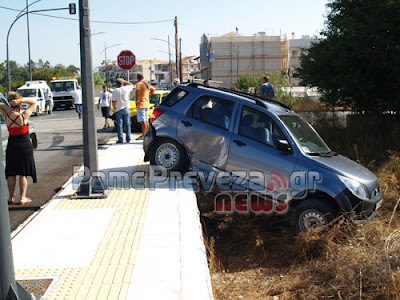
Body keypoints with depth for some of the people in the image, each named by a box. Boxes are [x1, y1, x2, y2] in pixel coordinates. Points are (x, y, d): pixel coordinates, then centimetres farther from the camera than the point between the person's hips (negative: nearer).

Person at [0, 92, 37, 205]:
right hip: (25, 146, -3)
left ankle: (11, 197, 18)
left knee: (11, 174, 12)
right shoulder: (24, 116, -14)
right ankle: (22, 198, 5)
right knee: (23, 173, 3)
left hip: (11, 147, 3)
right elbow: (34, 102, -4)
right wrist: (21, 100, -15)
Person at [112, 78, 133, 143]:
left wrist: (115, 109, 6)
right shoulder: (126, 89, -5)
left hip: (118, 110, -1)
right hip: (126, 109, 2)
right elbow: (131, 85, 18)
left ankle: (120, 139, -1)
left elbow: (114, 102, -7)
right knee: (127, 124, 8)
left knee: (119, 125, 2)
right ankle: (128, 138, 8)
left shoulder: (115, 91, -8)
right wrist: (124, 81, 15)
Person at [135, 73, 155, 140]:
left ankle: (143, 135, -14)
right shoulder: (147, 84, 14)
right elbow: (153, 89, 28)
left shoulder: (139, 84, -10)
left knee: (142, 121, -11)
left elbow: (137, 90, -29)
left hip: (141, 104, -8)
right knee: (146, 120, 13)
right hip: (147, 104, 8)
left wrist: (137, 100, -23)